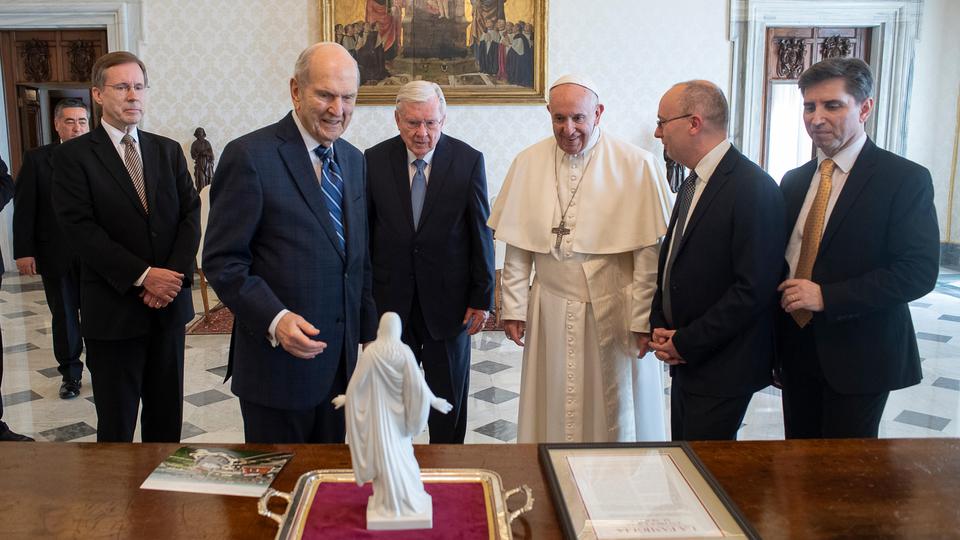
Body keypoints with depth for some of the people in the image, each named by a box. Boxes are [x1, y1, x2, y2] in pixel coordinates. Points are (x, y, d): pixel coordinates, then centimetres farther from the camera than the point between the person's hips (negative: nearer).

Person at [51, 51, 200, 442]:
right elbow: (80, 229, -12)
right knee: (116, 423, 7)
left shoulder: (168, 151, 10)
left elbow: (190, 214, 4)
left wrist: (175, 274, -11)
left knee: (167, 414, 13)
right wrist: (142, 276, -18)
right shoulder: (73, 156, -3)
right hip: (113, 308, -4)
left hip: (169, 304, 4)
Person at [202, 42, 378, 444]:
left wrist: (370, 336, 13)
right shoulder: (250, 156, -11)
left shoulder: (354, 160, 10)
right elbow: (222, 260, -12)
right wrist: (274, 319, -25)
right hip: (278, 361, -6)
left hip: (342, 363, 6)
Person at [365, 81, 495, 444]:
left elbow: (481, 232, -3)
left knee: (449, 395, 13)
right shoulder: (374, 161, -3)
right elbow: (364, 233, 1)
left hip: (449, 299, -1)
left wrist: (482, 297, -4)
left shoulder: (468, 161, -7)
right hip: (390, 299, 1)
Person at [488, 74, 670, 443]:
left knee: (615, 412, 11)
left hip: (613, 312, -2)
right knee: (552, 409, 12)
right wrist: (513, 307, 2)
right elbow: (517, 245, 4)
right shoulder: (528, 163, 2)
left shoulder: (636, 165, -8)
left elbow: (650, 249, -9)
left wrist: (643, 318, -10)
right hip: (551, 312, 3)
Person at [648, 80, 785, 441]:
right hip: (685, 358, 8)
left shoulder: (753, 188, -17)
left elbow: (754, 288, -21)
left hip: (722, 369, -8)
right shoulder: (692, 183, 11)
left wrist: (686, 342, -16)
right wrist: (659, 325, 3)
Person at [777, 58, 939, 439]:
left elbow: (919, 272, -16)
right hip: (796, 348, 5)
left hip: (858, 355, -5)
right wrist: (774, 342, 3)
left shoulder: (906, 179, -9)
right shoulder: (793, 181, 9)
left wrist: (827, 296, -22)